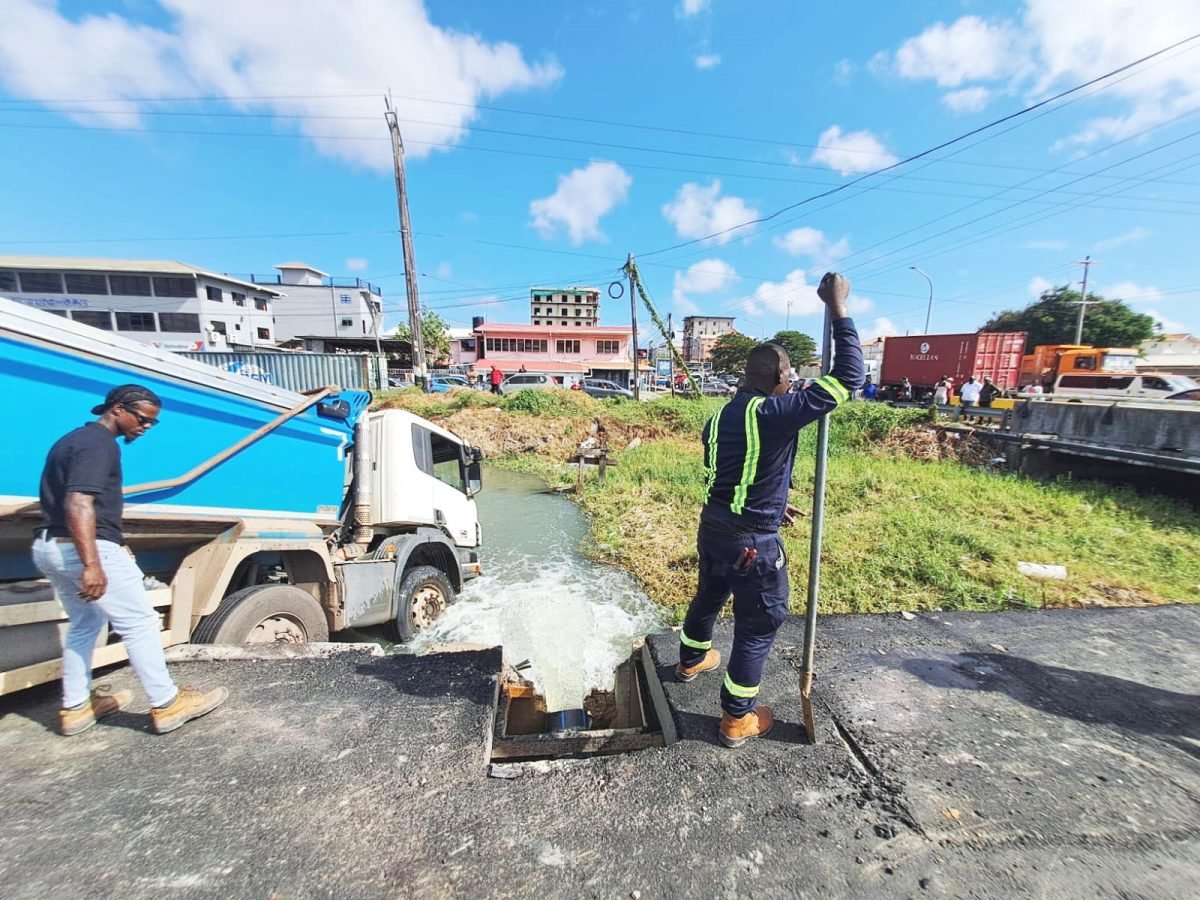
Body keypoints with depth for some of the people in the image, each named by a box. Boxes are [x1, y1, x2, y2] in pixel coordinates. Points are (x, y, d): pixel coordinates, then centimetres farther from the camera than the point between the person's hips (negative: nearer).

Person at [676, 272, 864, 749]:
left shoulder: (719, 416, 4)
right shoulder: (777, 413, -20)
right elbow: (848, 378, -14)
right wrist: (838, 309, -8)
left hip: (712, 527, 8)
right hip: (752, 542, -8)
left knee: (708, 596, 29)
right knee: (758, 624, 11)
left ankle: (692, 659, 55)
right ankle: (738, 718, 27)